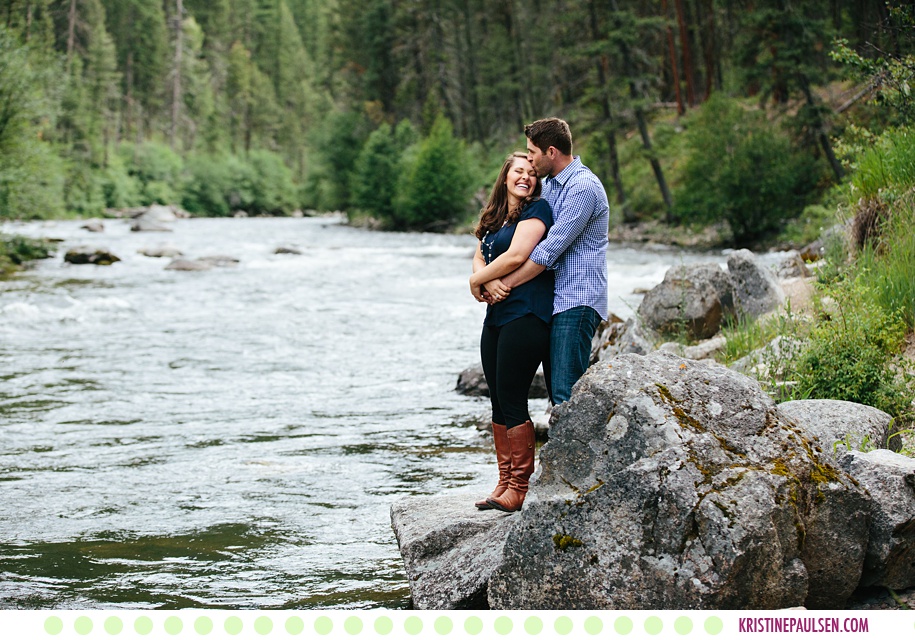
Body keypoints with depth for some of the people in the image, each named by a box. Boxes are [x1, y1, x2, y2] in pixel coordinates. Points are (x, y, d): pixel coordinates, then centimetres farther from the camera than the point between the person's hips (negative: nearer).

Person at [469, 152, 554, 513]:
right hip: (496, 316, 9)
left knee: (512, 400, -8)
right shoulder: (495, 217, 19)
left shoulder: (536, 210, -6)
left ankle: (519, 488, -1)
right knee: (498, 401, 10)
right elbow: (479, 257, 16)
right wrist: (486, 281, -8)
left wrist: (476, 280, -5)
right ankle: (504, 483, 17)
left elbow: (517, 255, -17)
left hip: (526, 316, -9)